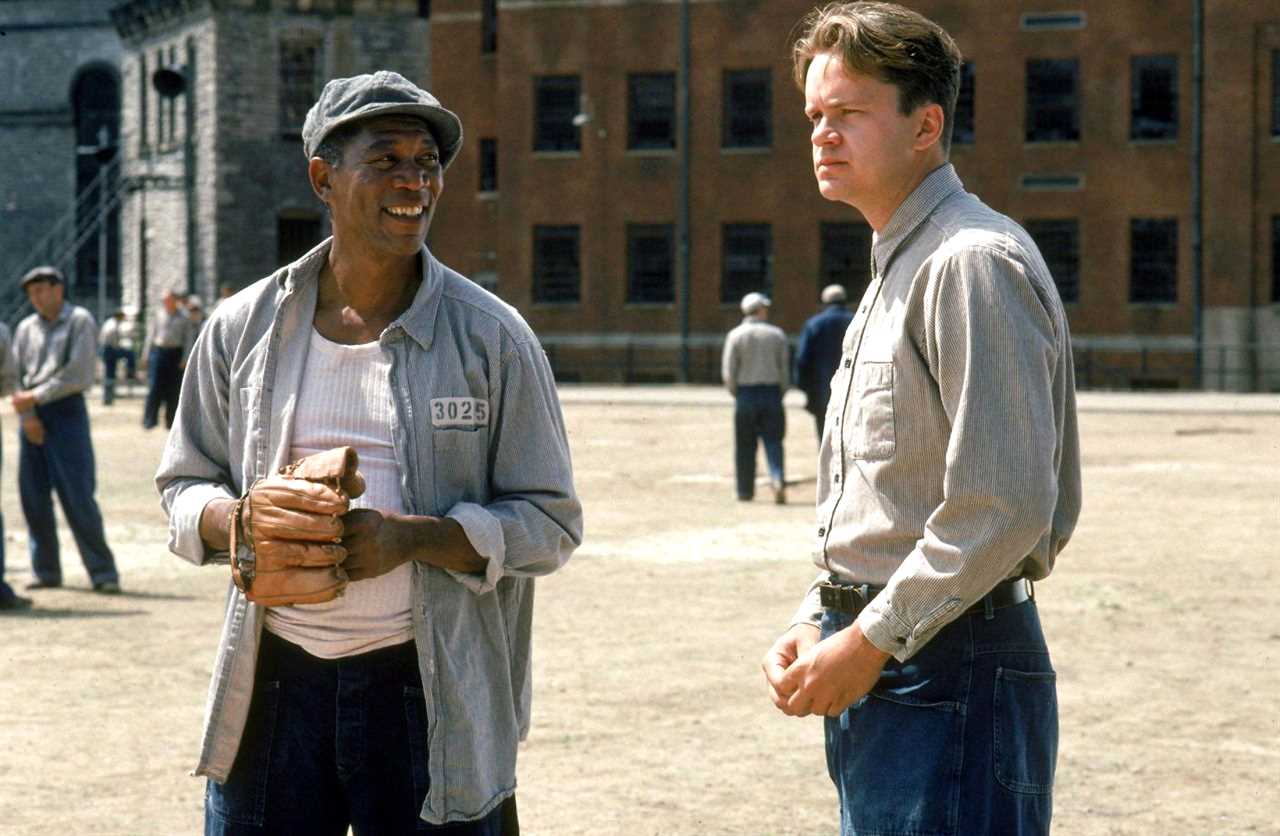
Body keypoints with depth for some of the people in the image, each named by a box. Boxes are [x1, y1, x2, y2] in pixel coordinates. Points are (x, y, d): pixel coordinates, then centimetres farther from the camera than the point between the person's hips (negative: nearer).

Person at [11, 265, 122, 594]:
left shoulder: (80, 321, -2)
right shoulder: (26, 328, 13)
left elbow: (78, 373, -11)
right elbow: (15, 373, 7)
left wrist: (36, 396, -11)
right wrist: (27, 415, -7)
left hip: (66, 410, -5)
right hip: (31, 414, 5)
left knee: (78, 496, -8)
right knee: (33, 496, 4)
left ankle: (103, 573, -5)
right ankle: (46, 571, 13)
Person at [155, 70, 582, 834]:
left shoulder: (491, 337, -1)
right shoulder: (244, 328, 6)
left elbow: (551, 522, -2)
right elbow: (184, 485, 13)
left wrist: (411, 538, -18)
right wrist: (243, 518, -11)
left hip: (429, 692, -2)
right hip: (268, 685, 2)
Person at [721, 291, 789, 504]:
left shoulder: (735, 335, -1)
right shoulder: (777, 334, 3)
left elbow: (728, 371, -5)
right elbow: (783, 368, 1)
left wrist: (736, 394, 6)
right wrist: (781, 393, 9)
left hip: (746, 393, -1)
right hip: (772, 393, 1)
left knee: (745, 446, 6)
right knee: (773, 441, 2)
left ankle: (745, 491, 11)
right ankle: (778, 479, -20)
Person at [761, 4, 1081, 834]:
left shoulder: (973, 262, -14)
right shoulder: (895, 270, 18)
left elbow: (1007, 506, -22)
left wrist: (869, 641, -16)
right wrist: (815, 626, 11)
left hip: (949, 671, -10)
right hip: (877, 670, 10)